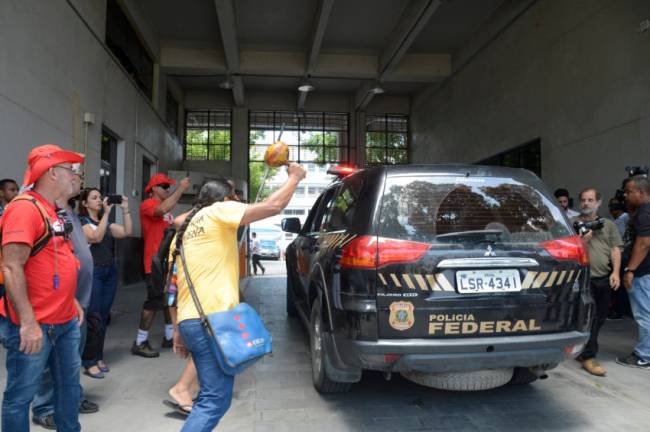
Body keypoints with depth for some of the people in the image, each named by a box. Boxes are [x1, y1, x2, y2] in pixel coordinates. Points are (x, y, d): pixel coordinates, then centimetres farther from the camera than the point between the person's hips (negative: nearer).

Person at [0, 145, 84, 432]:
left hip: (65, 322, 9)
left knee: (69, 383, 19)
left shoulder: (53, 211, 13)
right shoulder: (24, 208, -16)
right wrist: (28, 322, -25)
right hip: (35, 326, -9)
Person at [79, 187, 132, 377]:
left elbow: (128, 232, 2)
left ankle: (98, 358, 17)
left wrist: (125, 210, -4)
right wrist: (106, 213, -19)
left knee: (103, 316, 8)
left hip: (110, 272, 6)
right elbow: (96, 237, -20)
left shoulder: (107, 223, 15)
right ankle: (89, 362, 1)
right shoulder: (81, 221, -3)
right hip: (92, 272, -6)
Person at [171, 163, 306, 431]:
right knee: (214, 401, -6)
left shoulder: (186, 230, 23)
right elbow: (273, 206, -10)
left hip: (191, 321, 10)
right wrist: (295, 177, 6)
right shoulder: (219, 211, -2)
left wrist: (178, 330, 25)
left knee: (211, 397, 19)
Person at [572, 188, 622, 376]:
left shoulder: (608, 224, 13)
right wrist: (582, 241, -16)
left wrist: (616, 272, -3)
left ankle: (582, 350, 28)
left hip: (605, 279, 5)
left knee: (600, 317, 12)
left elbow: (615, 250, 8)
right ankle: (588, 357, -2)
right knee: (590, 317, -9)